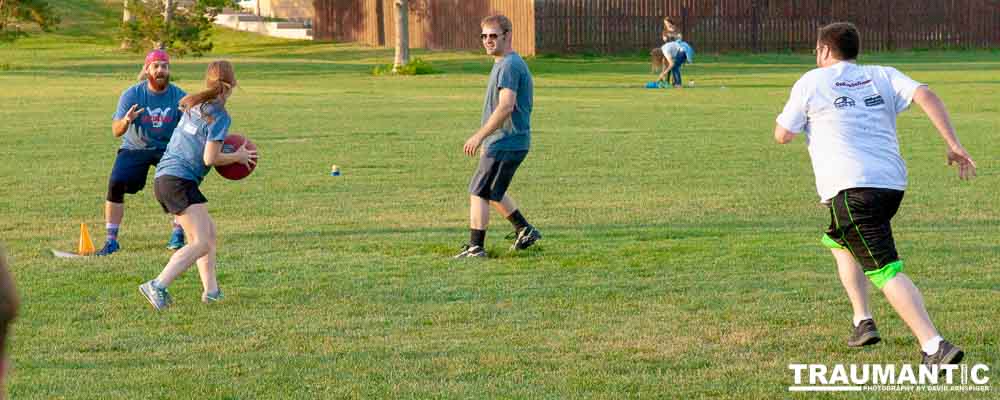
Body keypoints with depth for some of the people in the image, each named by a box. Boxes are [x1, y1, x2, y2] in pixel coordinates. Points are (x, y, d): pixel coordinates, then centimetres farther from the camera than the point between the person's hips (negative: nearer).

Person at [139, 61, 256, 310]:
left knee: (209, 231, 19)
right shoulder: (219, 116, -10)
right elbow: (210, 158, -14)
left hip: (163, 177, 10)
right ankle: (158, 287, -27)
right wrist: (238, 157, 2)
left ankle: (211, 290, 17)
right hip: (180, 181, -10)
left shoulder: (194, 105, 15)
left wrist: (221, 148, 25)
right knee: (201, 243, -15)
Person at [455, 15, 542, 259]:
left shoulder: (509, 65, -16)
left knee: (479, 193, -6)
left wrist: (479, 136, -23)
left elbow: (506, 106, -26)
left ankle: (476, 247, -4)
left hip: (504, 145, -10)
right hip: (512, 143, 10)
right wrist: (485, 139, 26)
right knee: (492, 193, 21)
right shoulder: (510, 63, 17)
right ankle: (525, 231, 26)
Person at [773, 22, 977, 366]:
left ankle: (934, 346, -26)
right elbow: (925, 95, 0)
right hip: (892, 183, 6)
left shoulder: (811, 82, 7)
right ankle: (863, 321, 20)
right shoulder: (882, 76, 16)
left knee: (887, 271, -13)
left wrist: (798, 114, 31)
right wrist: (953, 144, -5)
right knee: (840, 242, 30)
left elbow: (782, 135, 10)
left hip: (850, 188, -6)